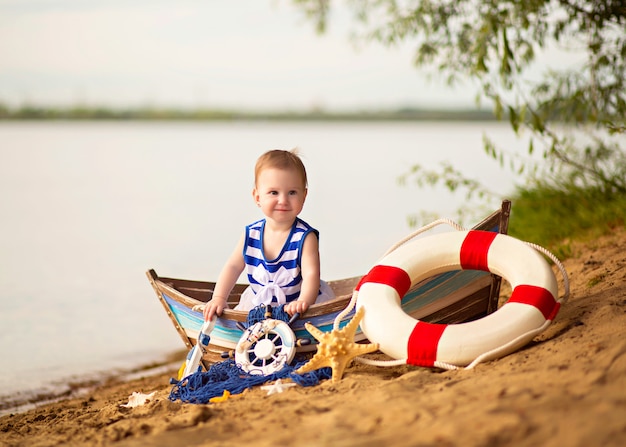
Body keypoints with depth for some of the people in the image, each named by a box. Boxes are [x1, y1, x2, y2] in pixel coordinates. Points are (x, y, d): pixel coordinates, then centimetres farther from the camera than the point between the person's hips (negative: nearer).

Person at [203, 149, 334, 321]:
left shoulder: (305, 237, -15)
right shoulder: (251, 234, -2)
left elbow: (311, 274, -24)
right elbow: (233, 266, 6)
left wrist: (302, 302, -43)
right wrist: (219, 298, -6)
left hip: (293, 305, -4)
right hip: (257, 304, 4)